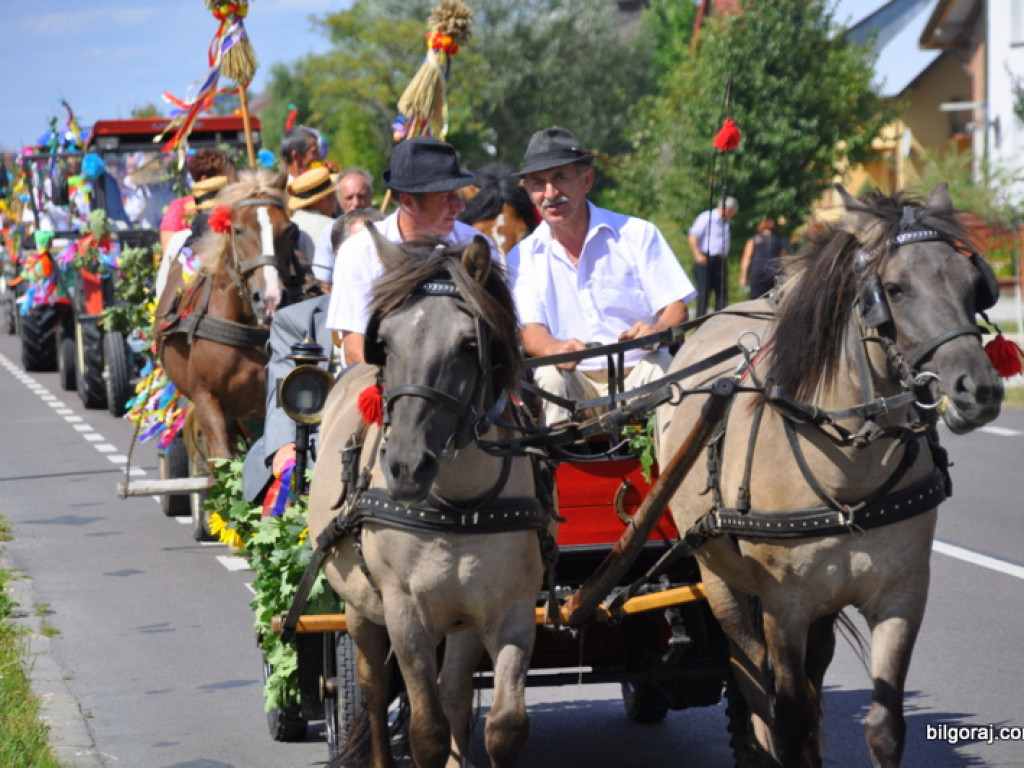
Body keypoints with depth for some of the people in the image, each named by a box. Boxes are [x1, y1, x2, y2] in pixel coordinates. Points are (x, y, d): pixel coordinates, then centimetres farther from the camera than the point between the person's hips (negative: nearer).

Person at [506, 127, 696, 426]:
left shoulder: (637, 234, 5)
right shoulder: (522, 257, 7)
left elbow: (676, 310, 1)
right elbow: (530, 331, -5)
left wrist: (656, 331, -25)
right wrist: (557, 349, -30)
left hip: (639, 371, -1)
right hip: (575, 381, 1)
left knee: (663, 368, -32)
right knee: (549, 378, -31)